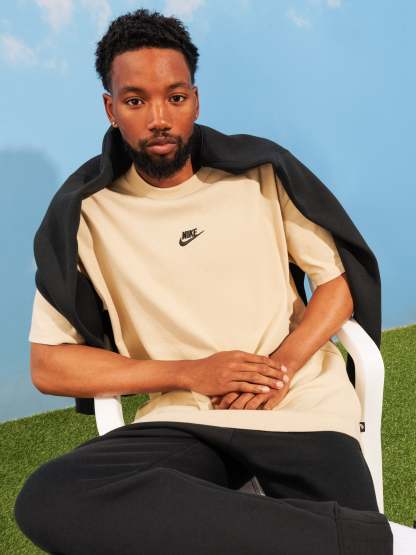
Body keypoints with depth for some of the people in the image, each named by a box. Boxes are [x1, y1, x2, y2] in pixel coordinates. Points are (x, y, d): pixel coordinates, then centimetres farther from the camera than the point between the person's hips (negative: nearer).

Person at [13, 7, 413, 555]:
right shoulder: (88, 214, 2)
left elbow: (339, 285, 8)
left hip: (302, 402, -1)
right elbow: (48, 366, 0)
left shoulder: (259, 174, 5)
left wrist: (283, 365, -12)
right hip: (184, 418, 2)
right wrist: (190, 372, -11)